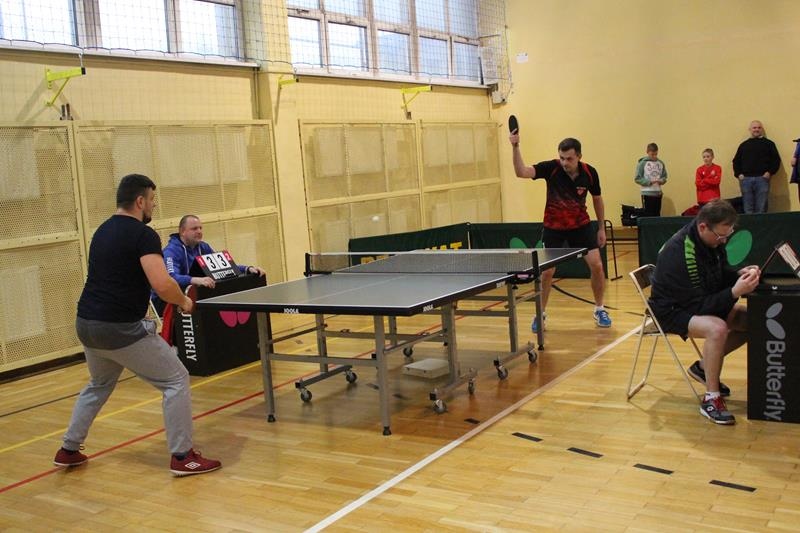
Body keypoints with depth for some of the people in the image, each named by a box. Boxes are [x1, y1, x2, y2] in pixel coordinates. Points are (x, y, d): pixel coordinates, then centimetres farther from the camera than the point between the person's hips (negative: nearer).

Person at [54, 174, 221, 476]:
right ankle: (182, 457, 3)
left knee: (99, 385, 32)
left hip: (86, 323, 9)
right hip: (120, 328, -9)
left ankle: (68, 450, 38)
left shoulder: (102, 231, 14)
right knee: (176, 380, 2)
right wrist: (184, 301, -5)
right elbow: (162, 284, -25)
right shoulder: (142, 234, -13)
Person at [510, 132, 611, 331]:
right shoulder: (551, 167, -20)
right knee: (546, 271, -5)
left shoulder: (590, 173, -13)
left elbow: (597, 199, 5)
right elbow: (522, 172, -33)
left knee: (597, 265, -5)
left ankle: (599, 310, 17)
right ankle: (540, 314, 15)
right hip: (553, 227, -1)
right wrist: (515, 147, -47)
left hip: (581, 225, 2)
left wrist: (601, 228, 8)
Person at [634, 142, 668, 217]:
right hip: (647, 193, -4)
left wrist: (662, 180, -9)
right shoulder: (642, 163, -5)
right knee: (647, 215, -3)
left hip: (658, 193, 4)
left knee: (657, 215, 8)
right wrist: (649, 181, -18)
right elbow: (638, 178, -6)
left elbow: (664, 176, 14)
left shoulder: (661, 163, 7)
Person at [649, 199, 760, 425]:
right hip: (672, 311, -9)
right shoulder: (678, 253, -32)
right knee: (717, 328, -35)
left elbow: (722, 273, 10)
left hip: (703, 301, 9)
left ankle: (704, 366, 12)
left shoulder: (713, 239, -7)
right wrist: (735, 292, -37)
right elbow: (699, 305, -27)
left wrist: (740, 274, -13)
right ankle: (711, 399, -20)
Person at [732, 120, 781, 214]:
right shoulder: (744, 145, 18)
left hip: (762, 179, -2)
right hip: (745, 179, 2)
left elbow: (776, 160, 5)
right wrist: (738, 174, 2)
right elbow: (736, 161, 16)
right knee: (748, 209, 1)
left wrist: (770, 172, -8)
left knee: (761, 208, -4)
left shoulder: (768, 144, 11)